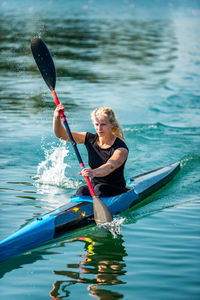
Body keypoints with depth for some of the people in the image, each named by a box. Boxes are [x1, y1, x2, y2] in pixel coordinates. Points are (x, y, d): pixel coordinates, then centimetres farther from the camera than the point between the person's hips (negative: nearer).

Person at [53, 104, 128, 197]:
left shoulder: (120, 148, -15)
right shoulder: (90, 139, 3)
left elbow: (110, 166, -36)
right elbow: (61, 134, 3)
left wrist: (94, 172, -57)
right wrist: (57, 117, -17)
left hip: (117, 191, -4)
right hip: (93, 187, 4)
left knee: (100, 188, -36)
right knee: (82, 191, -30)